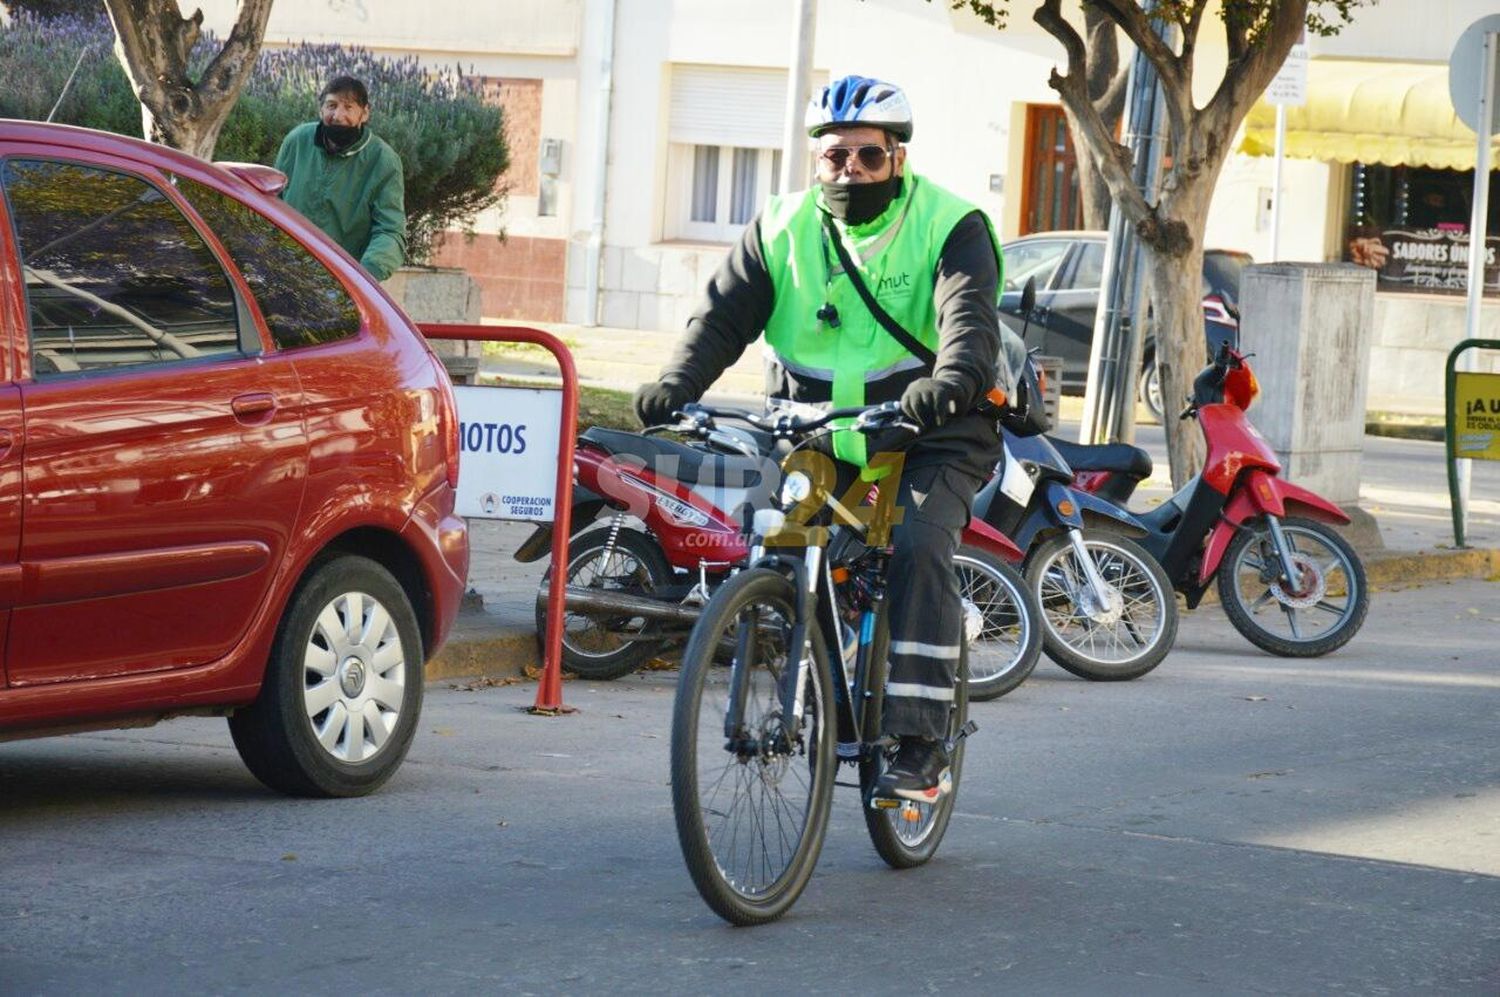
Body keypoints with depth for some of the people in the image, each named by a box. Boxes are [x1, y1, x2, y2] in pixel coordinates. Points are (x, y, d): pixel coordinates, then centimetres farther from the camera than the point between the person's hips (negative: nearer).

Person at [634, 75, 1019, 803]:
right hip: (814, 435, 4)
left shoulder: (949, 226, -7)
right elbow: (724, 313, -7)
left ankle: (921, 747, -22)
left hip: (927, 440, -4)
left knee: (918, 550, -25)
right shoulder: (782, 228, 3)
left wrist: (951, 383, -46)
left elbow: (970, 319, -24)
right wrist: (677, 384, -27)